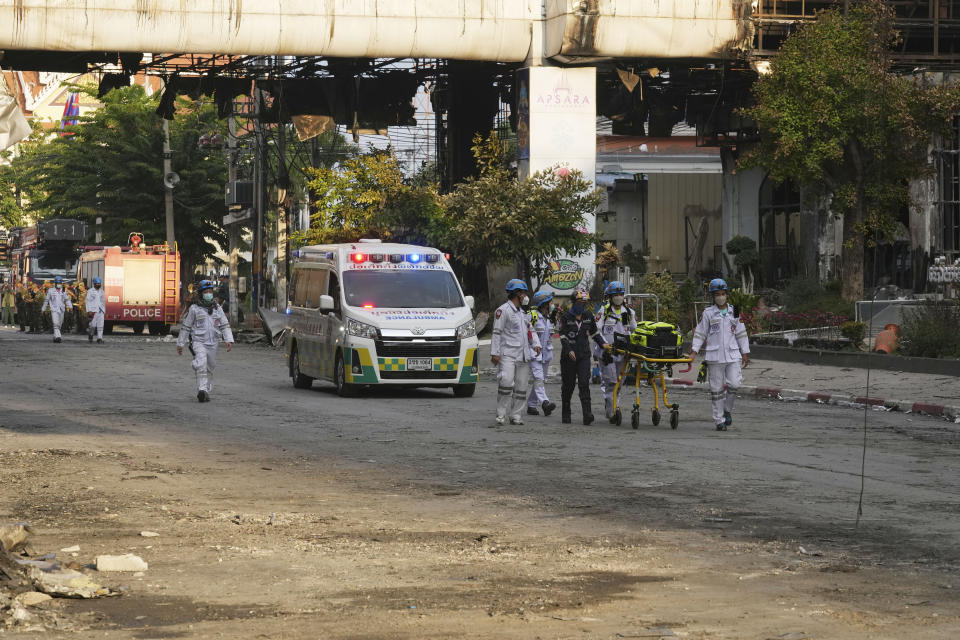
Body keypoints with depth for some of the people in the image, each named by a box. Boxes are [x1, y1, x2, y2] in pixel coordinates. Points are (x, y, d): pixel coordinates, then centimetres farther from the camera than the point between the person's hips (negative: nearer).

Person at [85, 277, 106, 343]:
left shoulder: (102, 292, 15)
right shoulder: (90, 292, 2)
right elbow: (88, 301, -2)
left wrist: (104, 310, 17)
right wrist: (89, 311, -10)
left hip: (101, 311, 3)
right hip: (93, 310, -3)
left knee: (100, 325, -7)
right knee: (93, 325, -5)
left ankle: (99, 338, -7)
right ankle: (90, 334, 23)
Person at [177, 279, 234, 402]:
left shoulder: (217, 308, 7)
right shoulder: (194, 309, -2)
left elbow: (225, 326, 5)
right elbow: (185, 327, 3)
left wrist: (229, 340, -9)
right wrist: (180, 344, 5)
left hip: (212, 344, 4)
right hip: (198, 342, -4)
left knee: (209, 369, 12)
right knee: (201, 364, -26)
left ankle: (205, 392, 29)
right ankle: (202, 391, -34)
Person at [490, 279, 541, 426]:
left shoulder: (522, 312, 21)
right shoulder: (503, 310, -4)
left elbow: (530, 330, 25)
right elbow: (497, 333, -8)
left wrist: (536, 344, 5)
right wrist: (495, 353, -14)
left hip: (523, 356, 8)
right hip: (508, 354, -8)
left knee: (521, 386, 6)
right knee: (506, 382, -21)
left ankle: (515, 415, 13)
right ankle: (501, 415, -14)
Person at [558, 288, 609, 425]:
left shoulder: (588, 316, 10)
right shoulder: (566, 317, -3)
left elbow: (594, 332, 21)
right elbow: (562, 336, -9)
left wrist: (603, 344, 7)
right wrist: (569, 350, -23)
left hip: (584, 355, 2)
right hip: (569, 356, -2)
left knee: (584, 384, -11)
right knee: (568, 385, 5)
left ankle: (587, 414, -20)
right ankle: (565, 414, 18)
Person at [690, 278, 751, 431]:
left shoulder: (734, 313, 11)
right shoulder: (708, 313, 4)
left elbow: (741, 334, 16)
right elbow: (700, 333, 3)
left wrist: (745, 353, 12)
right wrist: (694, 351, -6)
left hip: (732, 354, 2)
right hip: (715, 356, -2)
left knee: (734, 384, -10)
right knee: (716, 388, 0)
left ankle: (728, 410, 15)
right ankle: (719, 420, 7)